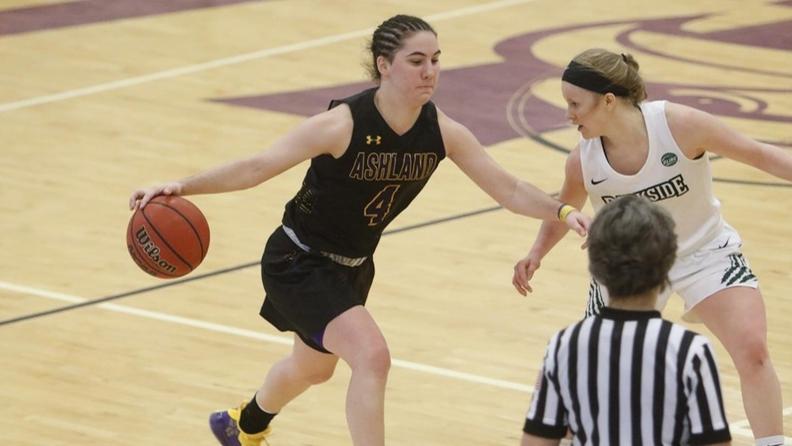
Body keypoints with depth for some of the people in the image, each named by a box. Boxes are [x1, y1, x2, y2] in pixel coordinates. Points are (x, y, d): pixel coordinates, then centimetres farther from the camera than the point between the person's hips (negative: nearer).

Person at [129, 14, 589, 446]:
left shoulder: (442, 132, -15)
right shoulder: (344, 124, -30)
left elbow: (509, 189, -10)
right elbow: (258, 167, -28)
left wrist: (562, 210, -27)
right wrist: (181, 188, -38)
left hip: (352, 266, 7)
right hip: (299, 263, -7)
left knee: (314, 368, 29)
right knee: (372, 356, -26)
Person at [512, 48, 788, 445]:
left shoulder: (679, 125, -28)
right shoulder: (583, 160, -18)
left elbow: (759, 154, -16)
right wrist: (536, 254, -11)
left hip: (704, 252, -2)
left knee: (752, 351, -20)